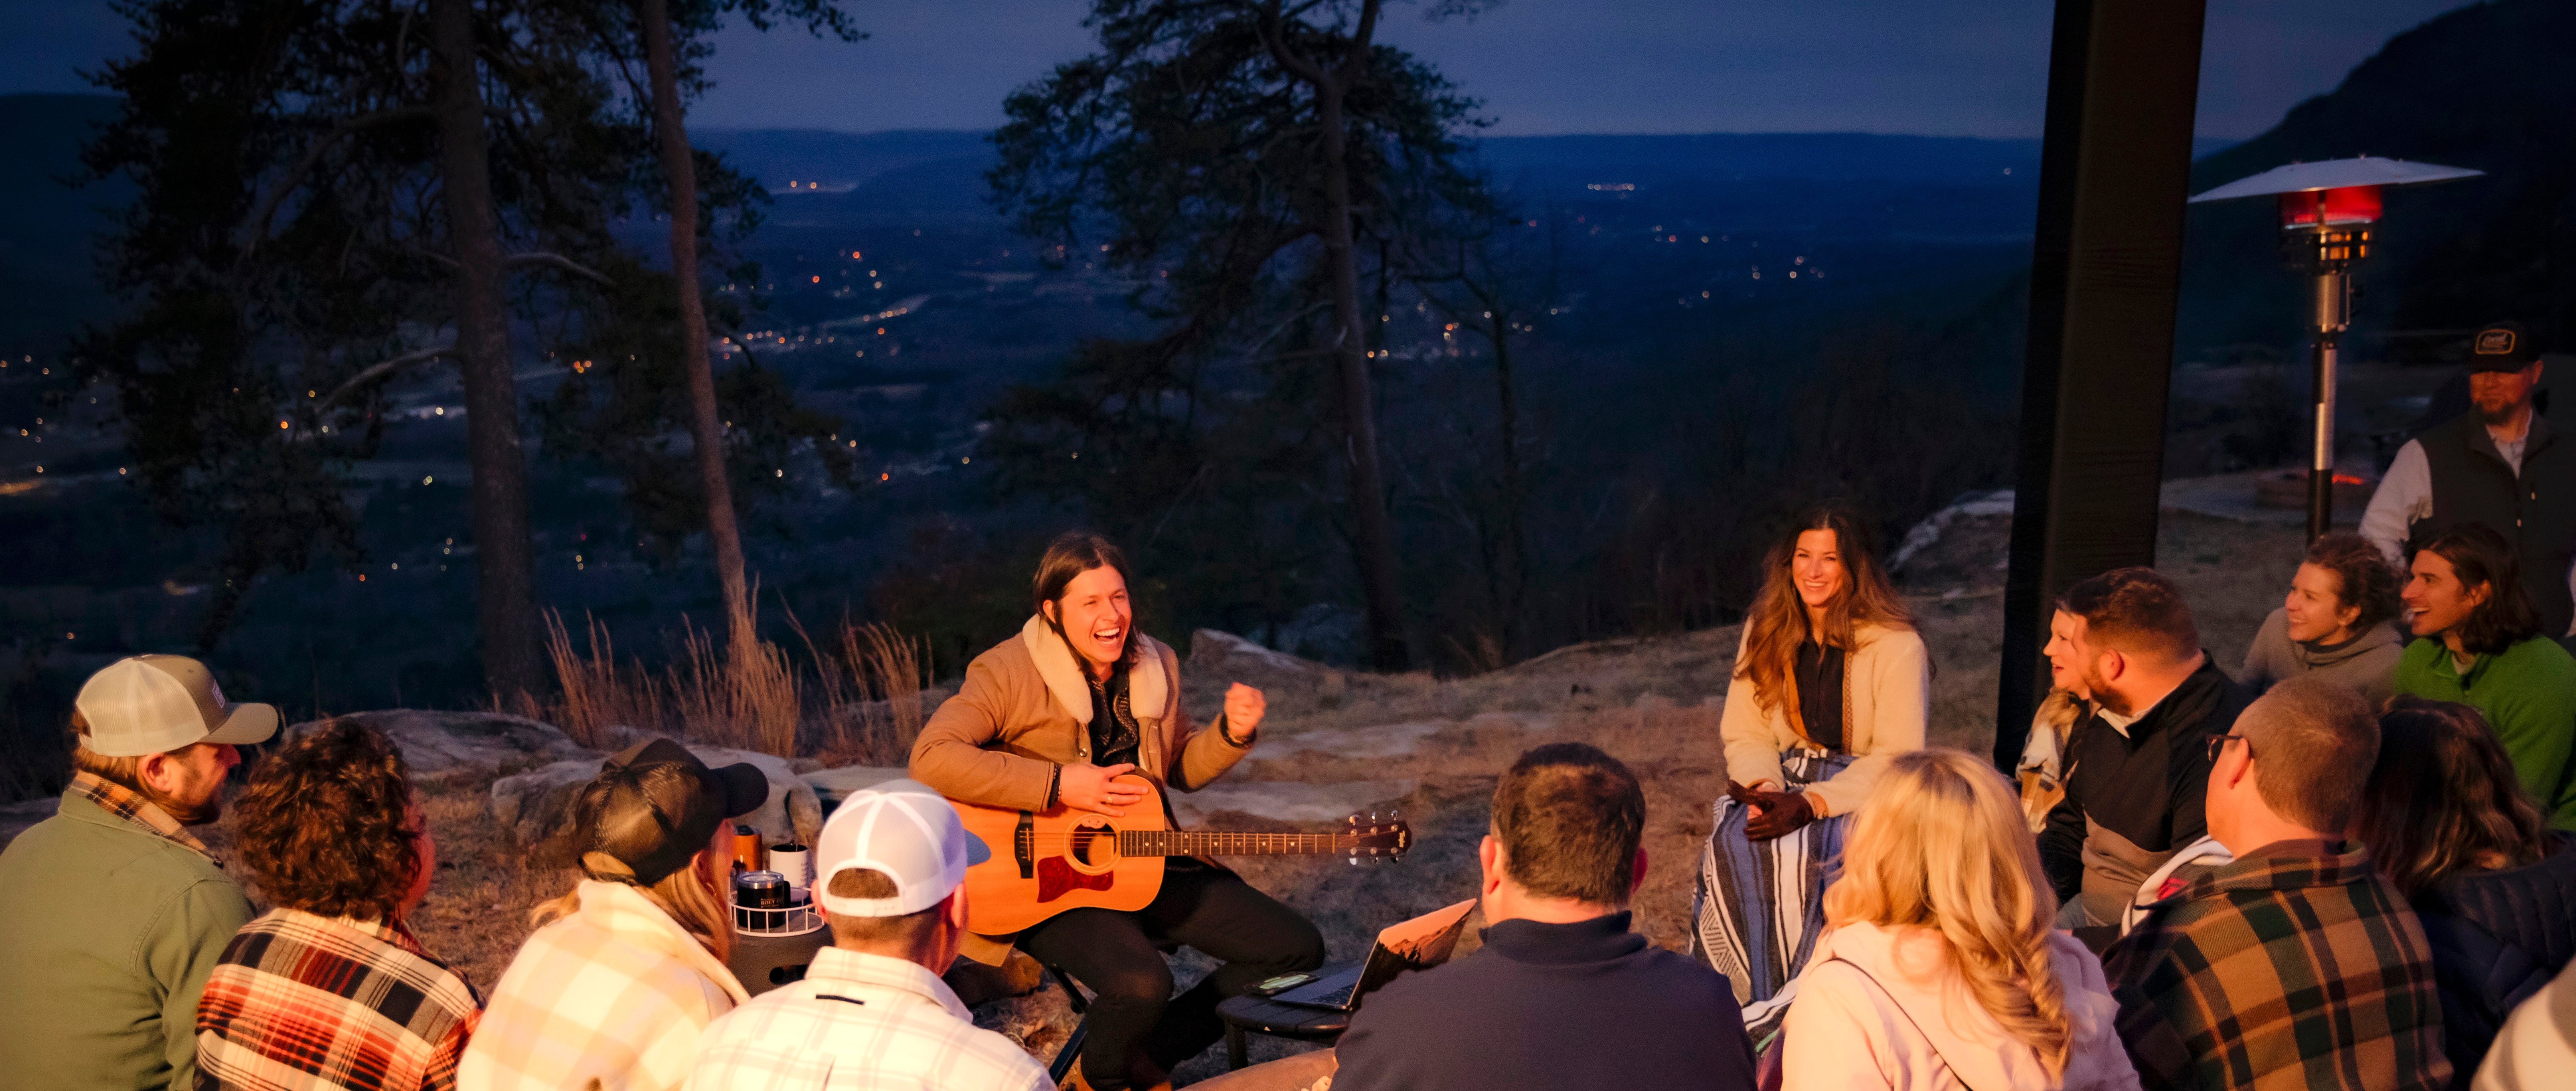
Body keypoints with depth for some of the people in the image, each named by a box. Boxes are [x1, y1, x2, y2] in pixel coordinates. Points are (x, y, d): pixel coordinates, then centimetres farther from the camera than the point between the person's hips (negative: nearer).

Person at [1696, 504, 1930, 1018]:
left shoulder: (1896, 646, -10)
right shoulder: (1766, 630, 6)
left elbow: (1897, 758, -13)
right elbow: (1745, 733, 8)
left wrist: (1811, 804, -24)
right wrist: (1764, 788, -14)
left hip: (1868, 795, -4)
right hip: (1788, 779, 4)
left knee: (1797, 854, -33)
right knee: (1733, 845, -27)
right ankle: (1756, 1000, -19)